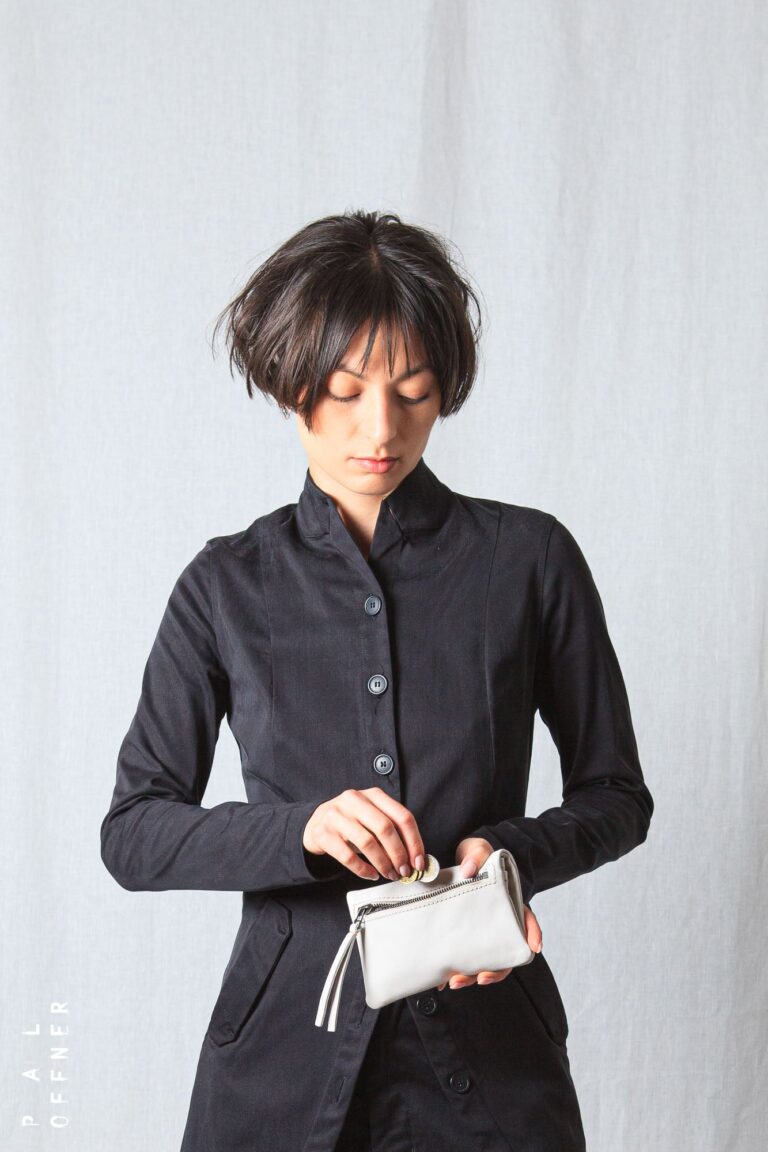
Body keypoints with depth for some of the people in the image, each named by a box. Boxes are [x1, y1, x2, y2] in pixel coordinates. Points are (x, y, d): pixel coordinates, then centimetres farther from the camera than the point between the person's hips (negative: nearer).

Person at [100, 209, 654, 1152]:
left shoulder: (530, 559, -2)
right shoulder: (229, 585, 0)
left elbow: (617, 795, 5)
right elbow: (133, 833, -1)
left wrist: (510, 854, -15)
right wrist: (299, 828, -18)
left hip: (487, 1049, 0)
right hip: (285, 1054, 1)